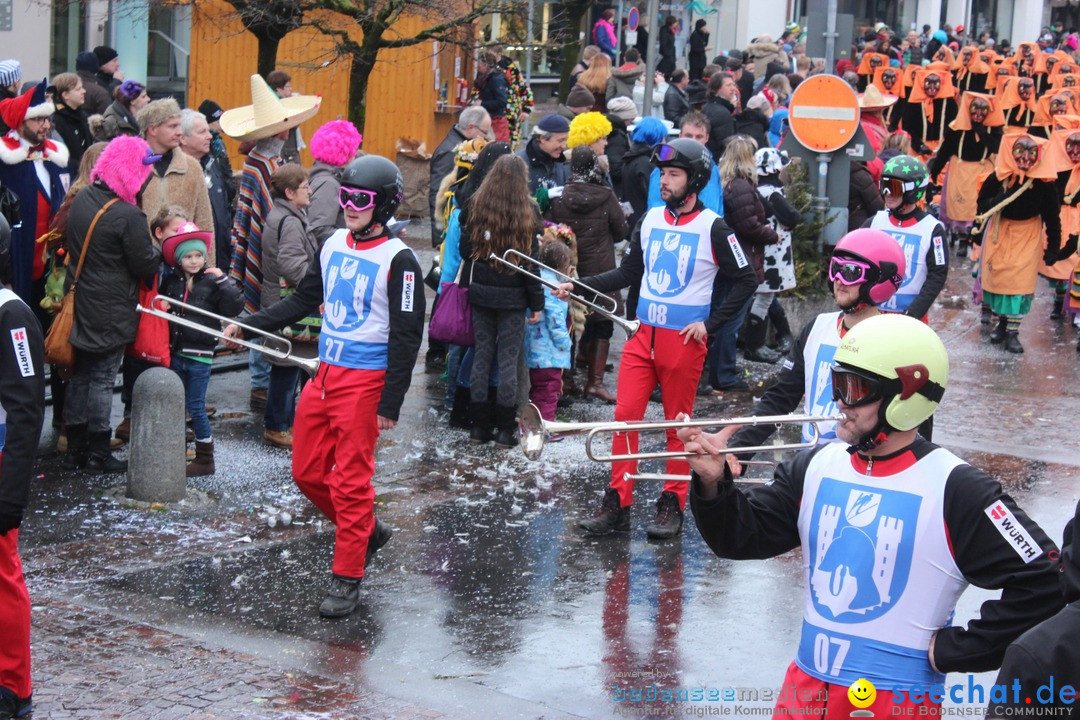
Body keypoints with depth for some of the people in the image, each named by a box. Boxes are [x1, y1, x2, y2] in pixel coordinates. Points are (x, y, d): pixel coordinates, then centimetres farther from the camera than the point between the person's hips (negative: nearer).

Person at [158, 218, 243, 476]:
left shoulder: (211, 281, -7)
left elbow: (235, 307, -15)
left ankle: (205, 459, 11)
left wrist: (222, 280, -20)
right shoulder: (172, 281, 5)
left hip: (200, 354, -5)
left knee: (196, 407, 0)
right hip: (175, 352, 5)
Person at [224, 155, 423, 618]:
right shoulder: (333, 245, 9)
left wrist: (391, 403, -14)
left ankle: (347, 579, 6)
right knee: (307, 472, 11)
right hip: (324, 373, 7)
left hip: (365, 382, -7)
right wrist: (250, 325, 14)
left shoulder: (397, 260, -11)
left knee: (350, 480, -3)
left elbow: (406, 336, -12)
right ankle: (367, 530, 32)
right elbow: (304, 299, 22)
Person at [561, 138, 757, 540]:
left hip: (684, 341, -4)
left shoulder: (712, 228, -7)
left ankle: (672, 507, 16)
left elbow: (745, 281, -3)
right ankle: (618, 504, 3)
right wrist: (579, 287, 5)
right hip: (642, 336, 4)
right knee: (624, 416, -2)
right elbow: (629, 273, 15)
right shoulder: (650, 220, 8)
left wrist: (710, 324, -8)